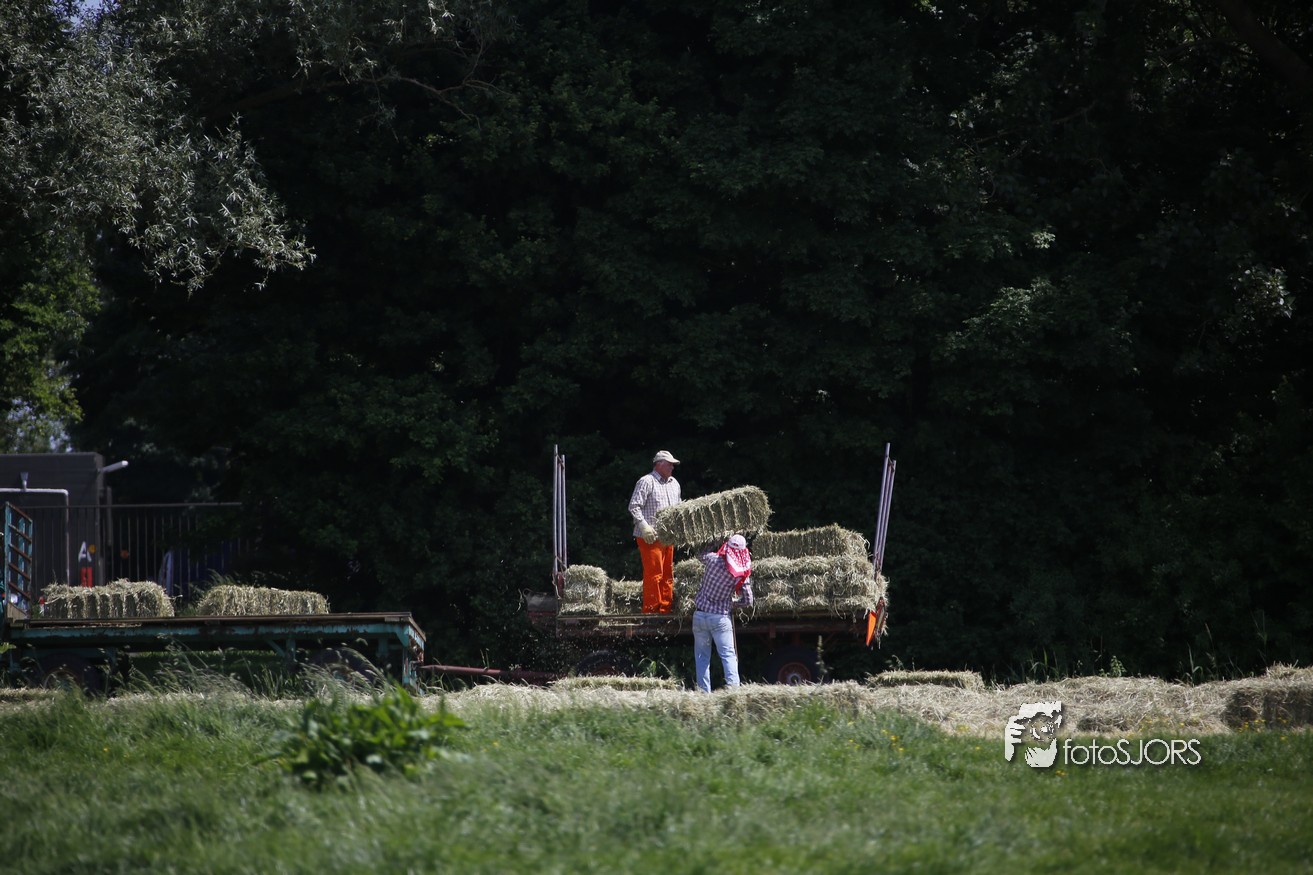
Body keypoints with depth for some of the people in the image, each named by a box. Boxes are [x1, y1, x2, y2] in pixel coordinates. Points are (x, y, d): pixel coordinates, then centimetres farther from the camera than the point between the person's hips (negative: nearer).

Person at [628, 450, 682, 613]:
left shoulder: (674, 483, 17)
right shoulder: (646, 482, -8)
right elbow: (634, 506, -12)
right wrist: (644, 526, -20)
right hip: (650, 537, -8)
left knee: (668, 574, 10)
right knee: (653, 574, -9)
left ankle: (666, 608, 16)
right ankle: (651, 610, -6)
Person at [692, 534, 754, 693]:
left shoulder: (713, 559, -6)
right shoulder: (742, 573, -5)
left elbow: (701, 556, 18)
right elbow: (747, 600, 0)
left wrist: (717, 550, 30)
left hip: (700, 614, 1)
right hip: (721, 618, -1)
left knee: (702, 656, 8)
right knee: (728, 655, 1)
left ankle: (704, 690, 4)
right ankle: (733, 684, -16)